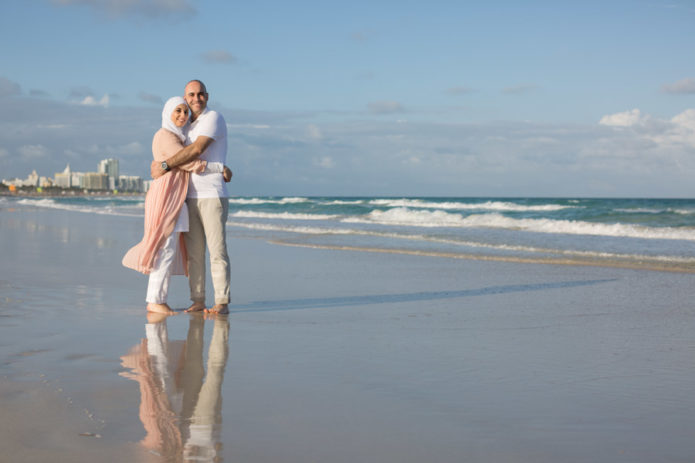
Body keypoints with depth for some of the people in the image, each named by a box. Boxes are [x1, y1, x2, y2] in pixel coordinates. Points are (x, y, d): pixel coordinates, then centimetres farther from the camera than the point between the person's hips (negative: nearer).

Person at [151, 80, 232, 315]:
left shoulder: (213, 118, -5)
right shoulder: (189, 126, 20)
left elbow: (197, 150, -17)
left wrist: (165, 165, -15)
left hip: (213, 195, -7)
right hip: (190, 197, 7)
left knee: (217, 250, -7)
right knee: (193, 251, 4)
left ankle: (222, 302, -3)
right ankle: (198, 301, 8)